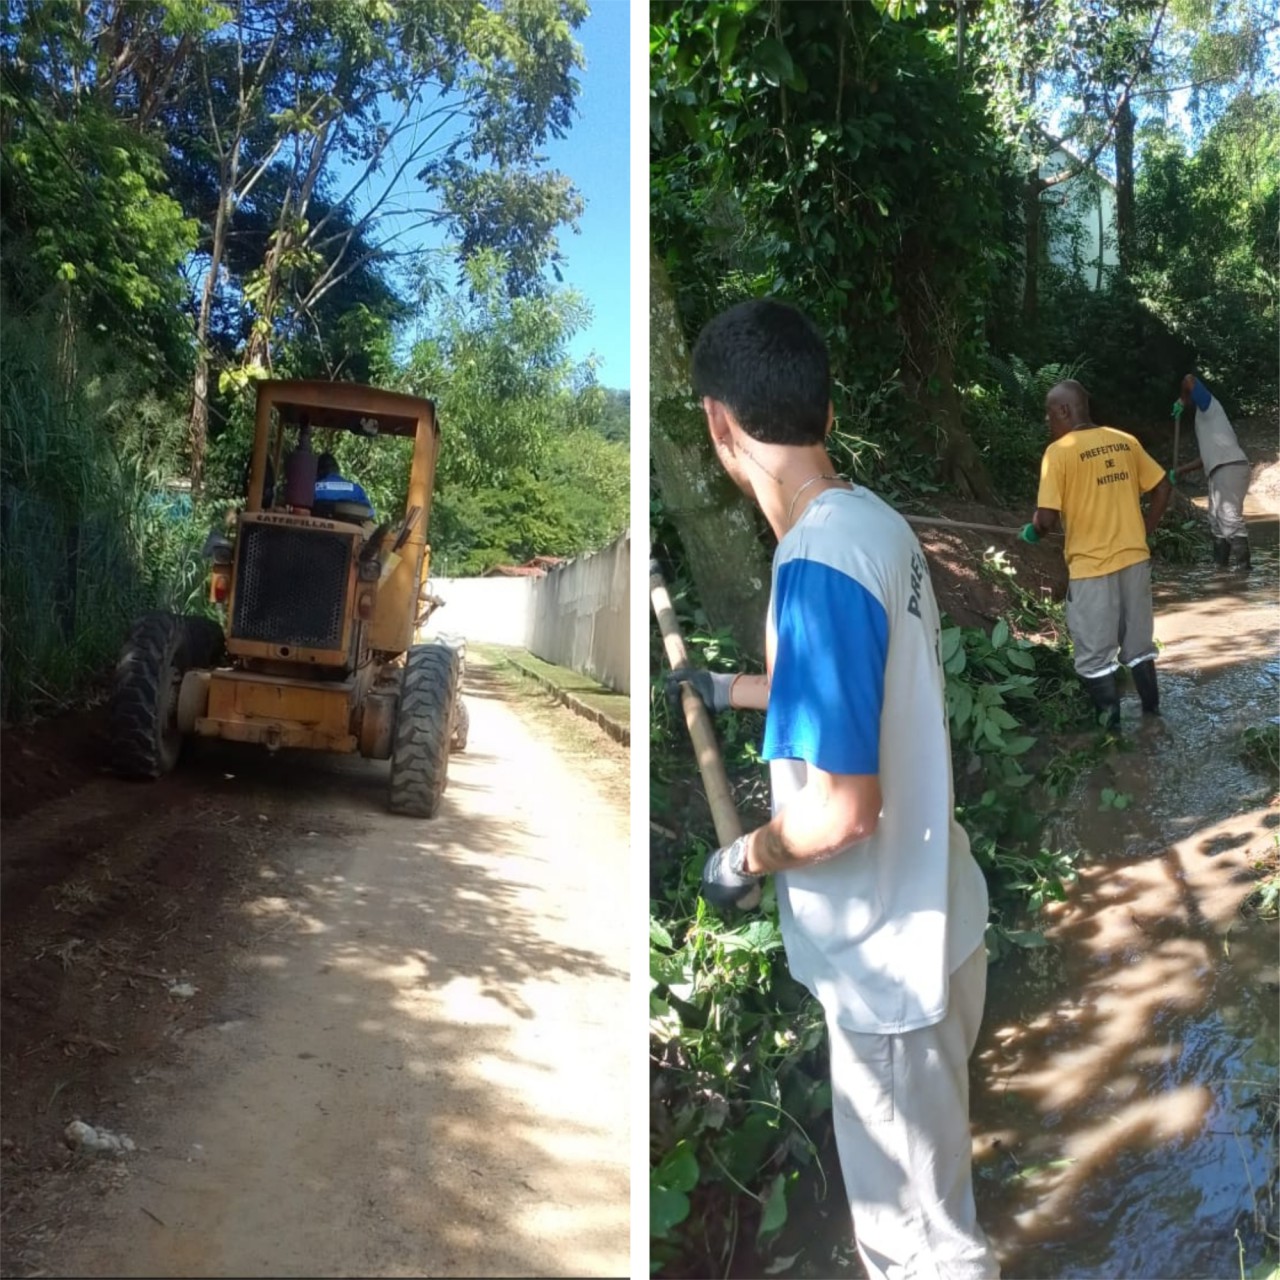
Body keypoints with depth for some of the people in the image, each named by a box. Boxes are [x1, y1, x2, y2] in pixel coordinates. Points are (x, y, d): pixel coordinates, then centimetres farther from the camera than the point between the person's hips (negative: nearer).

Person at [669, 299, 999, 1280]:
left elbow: (842, 809, -30)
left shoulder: (818, 563, -28)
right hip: (924, 927, 9)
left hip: (890, 958, -9)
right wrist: (725, 690, 30)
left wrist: (744, 860, -10)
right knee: (922, 1192, 30)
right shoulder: (874, 522, 1)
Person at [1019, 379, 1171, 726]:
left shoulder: (1059, 451, -12)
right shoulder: (1125, 441, 5)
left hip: (1092, 566, -6)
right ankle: (1152, 714, 28)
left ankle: (1111, 729, 12)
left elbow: (1047, 519, -18)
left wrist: (1032, 532, 3)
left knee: (1095, 658, 7)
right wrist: (1143, 531, 16)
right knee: (1139, 646, 19)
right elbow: (1163, 488, 9)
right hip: (1135, 559, 6)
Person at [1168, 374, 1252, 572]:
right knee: (1217, 519, 16)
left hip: (1230, 467, -10)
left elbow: (1189, 380, -14)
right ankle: (1221, 562, 21)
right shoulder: (1203, 416, 28)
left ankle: (1244, 565, -16)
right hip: (1220, 470, 10)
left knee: (1230, 517, -15)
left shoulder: (1209, 405, 3)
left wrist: (1181, 401, 3)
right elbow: (1206, 456, 29)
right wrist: (1180, 470, 31)